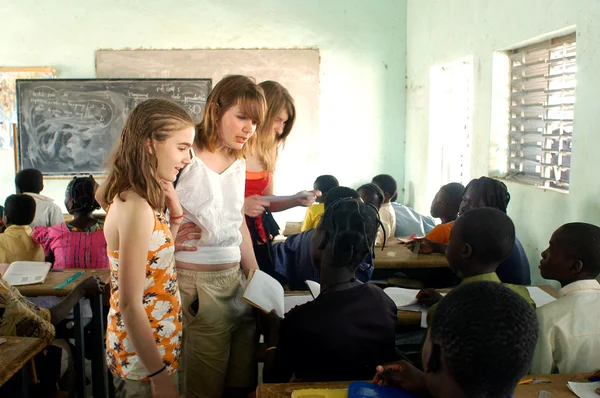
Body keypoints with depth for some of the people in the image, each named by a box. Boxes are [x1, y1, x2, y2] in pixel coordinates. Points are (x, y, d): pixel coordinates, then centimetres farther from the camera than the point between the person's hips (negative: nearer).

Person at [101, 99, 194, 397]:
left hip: (156, 340, 9)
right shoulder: (136, 208, -26)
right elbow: (130, 305, -25)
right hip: (144, 355, -9)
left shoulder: (133, 198, 1)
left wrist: (175, 215, -2)